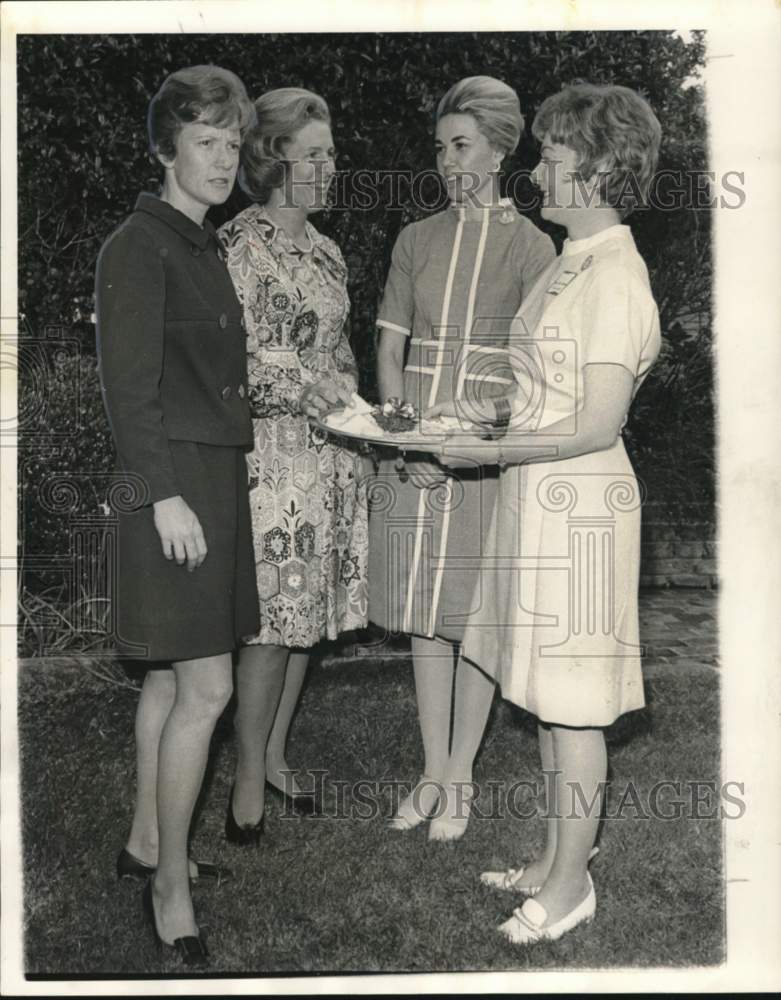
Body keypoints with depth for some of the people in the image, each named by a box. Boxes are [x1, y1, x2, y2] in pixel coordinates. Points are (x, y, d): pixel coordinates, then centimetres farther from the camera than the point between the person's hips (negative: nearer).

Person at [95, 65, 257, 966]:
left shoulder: (204, 248, 17)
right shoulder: (138, 246, -9)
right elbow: (127, 383, -15)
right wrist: (163, 493, -20)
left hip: (214, 474, 9)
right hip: (174, 479, -9)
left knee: (172, 674, 15)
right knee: (206, 687, -7)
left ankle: (146, 843, 29)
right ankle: (169, 883, 7)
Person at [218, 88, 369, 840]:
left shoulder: (326, 251, 15)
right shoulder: (240, 245, -9)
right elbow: (239, 367, -15)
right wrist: (323, 394, -20)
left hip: (332, 460, 7)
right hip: (274, 458, -7)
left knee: (307, 612, 11)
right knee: (274, 618, -3)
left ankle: (275, 755, 27)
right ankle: (249, 780, 13)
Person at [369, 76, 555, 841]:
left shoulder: (529, 245, -1)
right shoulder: (416, 240, 9)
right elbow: (388, 349, 7)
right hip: (410, 442, 4)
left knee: (474, 616, 3)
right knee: (423, 613, 9)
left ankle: (459, 780, 19)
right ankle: (432, 773, 23)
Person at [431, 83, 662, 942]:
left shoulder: (613, 275, -16)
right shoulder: (573, 262, 13)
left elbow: (595, 426, -20)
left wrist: (487, 452, -15)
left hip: (576, 501, -9)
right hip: (542, 494, 9)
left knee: (571, 701, 1)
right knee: (549, 694, 15)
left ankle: (571, 885, 17)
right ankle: (558, 861, 30)